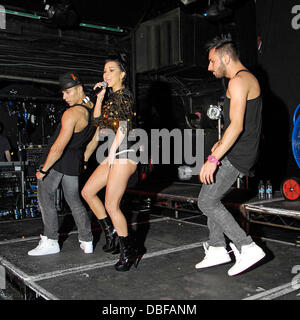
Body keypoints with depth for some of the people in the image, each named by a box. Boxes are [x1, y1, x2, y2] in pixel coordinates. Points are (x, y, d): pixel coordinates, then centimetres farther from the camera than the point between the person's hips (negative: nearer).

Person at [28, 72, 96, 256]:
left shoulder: (72, 113, -24)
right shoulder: (94, 110, 2)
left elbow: (58, 147, -27)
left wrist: (43, 170, -18)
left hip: (56, 159, -7)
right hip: (75, 162, 8)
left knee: (45, 199, 5)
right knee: (74, 201, 14)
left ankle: (51, 242, 9)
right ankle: (87, 242, 15)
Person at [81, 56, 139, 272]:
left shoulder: (123, 94, -7)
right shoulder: (112, 97, 20)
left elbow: (123, 126, -15)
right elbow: (97, 119, 21)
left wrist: (112, 151, -14)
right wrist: (100, 97, 13)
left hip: (123, 154, -10)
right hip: (114, 155, 10)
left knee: (111, 205, -9)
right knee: (87, 192, 13)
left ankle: (129, 253, 5)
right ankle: (113, 233, 21)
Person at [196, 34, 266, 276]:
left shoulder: (239, 81, -16)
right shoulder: (247, 79, 18)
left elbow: (237, 125, -26)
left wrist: (214, 159, -29)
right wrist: (221, 143, 32)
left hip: (236, 156, -11)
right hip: (237, 152, 11)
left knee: (207, 202, -5)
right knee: (211, 199, 15)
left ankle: (248, 249, -1)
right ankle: (217, 250, 22)